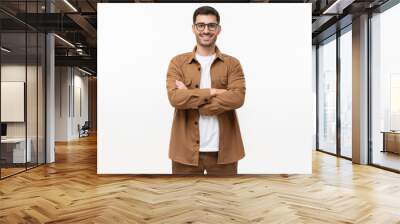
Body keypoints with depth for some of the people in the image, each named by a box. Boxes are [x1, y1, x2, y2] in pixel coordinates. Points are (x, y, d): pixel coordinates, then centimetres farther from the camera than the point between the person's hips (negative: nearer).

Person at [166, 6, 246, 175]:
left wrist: (190, 99, -15)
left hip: (223, 149, 1)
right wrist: (213, 92, -16)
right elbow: (175, 97, -12)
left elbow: (237, 98, -13)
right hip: (186, 149, 0)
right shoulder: (178, 62, 4)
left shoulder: (232, 63, 4)